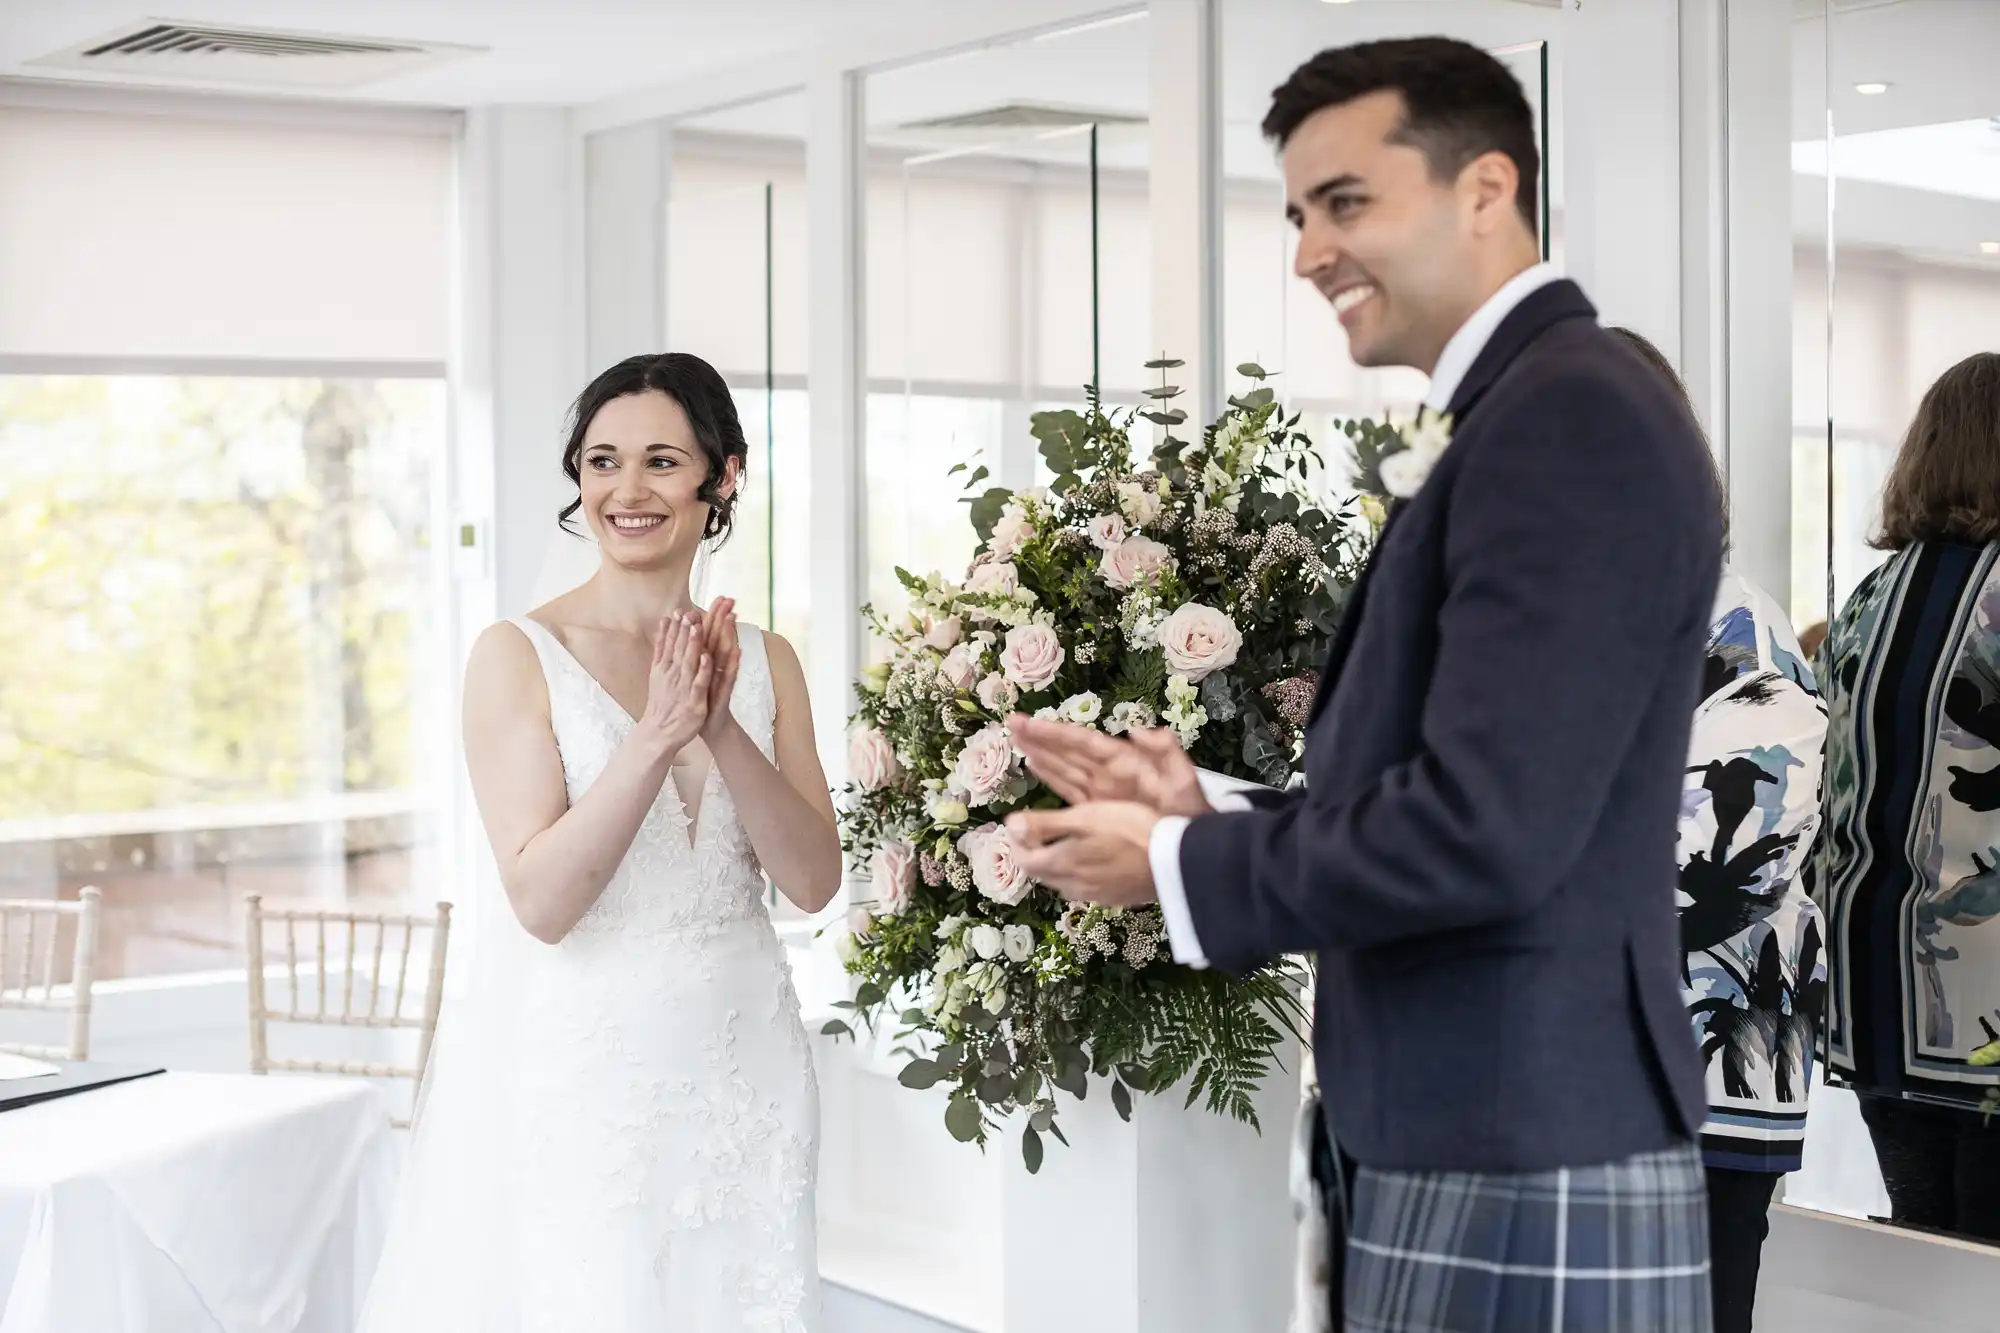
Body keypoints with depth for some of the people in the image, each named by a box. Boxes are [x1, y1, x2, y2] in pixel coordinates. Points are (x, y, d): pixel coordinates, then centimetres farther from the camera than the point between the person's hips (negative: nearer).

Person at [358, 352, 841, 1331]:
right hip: (576, 1072, -3)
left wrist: (724, 731, -16)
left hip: (735, 1068, 4)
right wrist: (655, 737, -24)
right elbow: (541, 900, -15)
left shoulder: (763, 661, 6)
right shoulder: (519, 655, -6)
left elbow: (813, 880, -3)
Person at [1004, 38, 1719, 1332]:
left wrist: (1179, 868, -11)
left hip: (1522, 1182, -9)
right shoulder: (1517, 418, 14)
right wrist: (1206, 819, 4)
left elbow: (1486, 829, -23)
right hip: (1470, 1151, 9)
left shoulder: (1571, 414, -16)